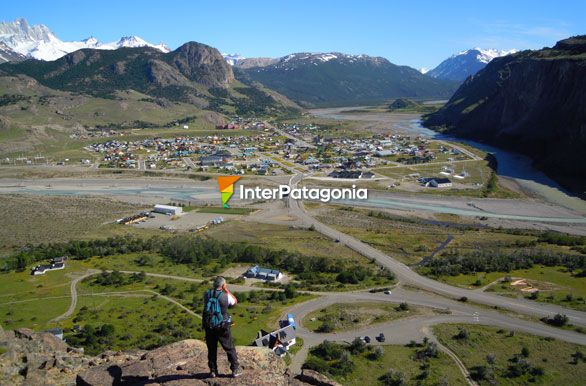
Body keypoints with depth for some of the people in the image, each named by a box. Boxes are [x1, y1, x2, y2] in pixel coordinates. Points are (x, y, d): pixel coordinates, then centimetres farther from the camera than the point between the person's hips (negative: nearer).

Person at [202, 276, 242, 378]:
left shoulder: (206, 294, -5)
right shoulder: (226, 296, -13)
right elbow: (235, 301, 8)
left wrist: (214, 289, 10)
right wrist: (227, 290, 7)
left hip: (209, 327, 3)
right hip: (222, 327, -3)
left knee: (211, 349, 17)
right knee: (230, 348, 11)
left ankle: (213, 371, 23)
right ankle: (235, 369, 17)